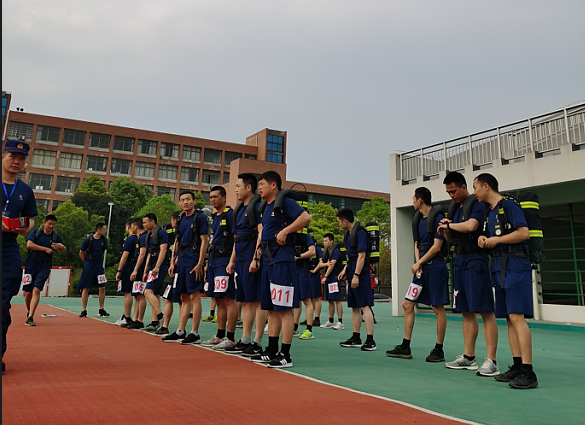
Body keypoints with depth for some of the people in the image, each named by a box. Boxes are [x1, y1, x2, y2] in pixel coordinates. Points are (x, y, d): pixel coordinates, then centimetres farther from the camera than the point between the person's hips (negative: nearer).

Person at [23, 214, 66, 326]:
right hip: (30, 266, 1)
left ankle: (30, 317, -16)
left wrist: (61, 246, -10)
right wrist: (46, 249, -16)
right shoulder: (36, 232, 0)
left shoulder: (56, 236, 4)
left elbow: (63, 250, 13)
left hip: (44, 268, 0)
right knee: (27, 293, 6)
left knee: (36, 290, -16)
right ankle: (29, 312, 33)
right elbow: (29, 244, -14)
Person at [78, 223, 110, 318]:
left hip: (99, 266, 4)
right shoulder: (88, 240, -11)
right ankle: (84, 311, 10)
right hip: (88, 267, -4)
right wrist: (87, 263, 9)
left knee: (102, 288, 0)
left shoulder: (104, 240, 2)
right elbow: (81, 253, 1)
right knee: (85, 288, 1)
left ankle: (101, 310, 11)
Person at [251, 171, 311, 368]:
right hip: (268, 260, 10)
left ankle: (285, 355, -1)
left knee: (284, 309, -7)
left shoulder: (285, 202, -8)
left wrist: (285, 231, -20)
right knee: (271, 308, 13)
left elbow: (306, 217, -21)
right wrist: (260, 245, 17)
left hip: (282, 259, -10)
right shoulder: (265, 207, 20)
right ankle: (271, 352, 21)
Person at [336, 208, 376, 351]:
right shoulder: (349, 233, 16)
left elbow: (361, 256, -19)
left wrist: (356, 275, -22)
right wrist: (345, 269, 16)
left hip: (360, 273, -10)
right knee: (354, 307, 13)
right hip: (352, 272, 10)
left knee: (364, 306, -10)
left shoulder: (360, 233, -13)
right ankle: (356, 338, 20)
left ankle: (370, 340, -9)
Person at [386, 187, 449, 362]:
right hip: (421, 268, 9)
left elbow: (436, 246, -15)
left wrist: (419, 263, -8)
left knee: (438, 308, 0)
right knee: (407, 304, 6)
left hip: (435, 267, -9)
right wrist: (417, 264, -1)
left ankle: (439, 350, 11)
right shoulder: (419, 219, 14)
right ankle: (405, 347, 13)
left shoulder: (437, 218, -11)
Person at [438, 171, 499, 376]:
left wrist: (450, 224, -9)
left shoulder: (477, 205, -7)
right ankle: (468, 357, 19)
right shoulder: (456, 209, 18)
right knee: (466, 311, 12)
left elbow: (471, 226, -26)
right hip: (459, 261, 9)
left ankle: (491, 361, -5)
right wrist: (446, 230, 2)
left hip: (475, 261, -9)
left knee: (485, 311, -8)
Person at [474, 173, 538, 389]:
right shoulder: (490, 212, 20)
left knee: (517, 316, -14)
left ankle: (528, 373, -14)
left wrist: (496, 240, -10)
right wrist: (484, 240, 3)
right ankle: (517, 366, 12)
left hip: (515, 265, -9)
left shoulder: (509, 205, -6)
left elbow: (524, 233, -16)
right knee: (509, 318, 8)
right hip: (499, 268, 9)